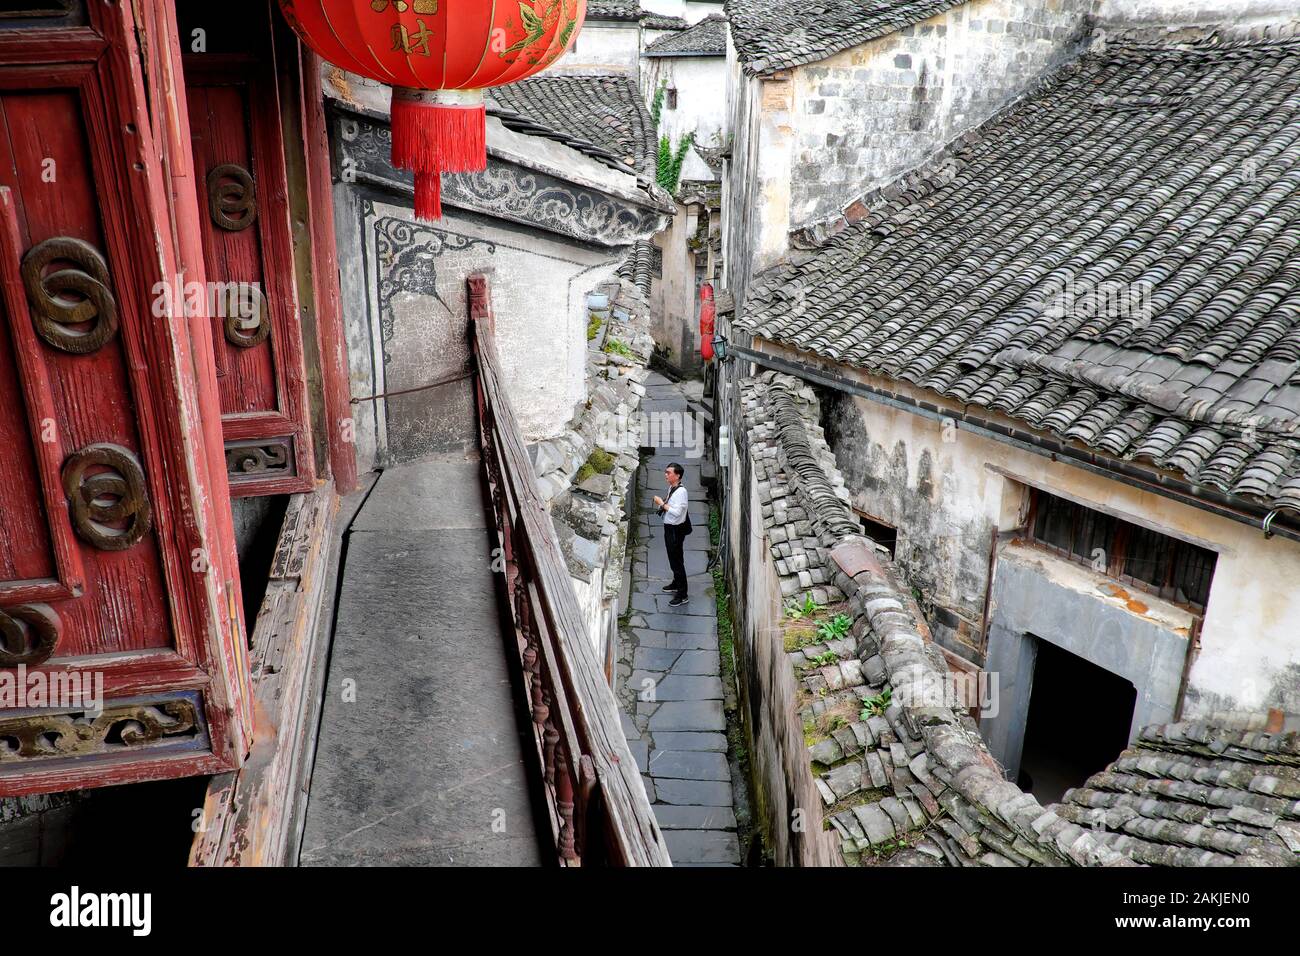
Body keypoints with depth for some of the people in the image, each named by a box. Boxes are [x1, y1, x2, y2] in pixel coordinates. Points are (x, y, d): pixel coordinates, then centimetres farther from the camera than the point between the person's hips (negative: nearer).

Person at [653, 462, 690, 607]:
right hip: (669, 528, 10)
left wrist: (662, 504, -24)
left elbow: (676, 512, -30)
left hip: (676, 530, -10)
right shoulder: (671, 488, 5)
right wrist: (661, 504, 5)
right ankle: (676, 583, 44)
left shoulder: (681, 492, -24)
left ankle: (682, 595, 5)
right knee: (672, 558, 24)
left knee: (677, 561, -3)